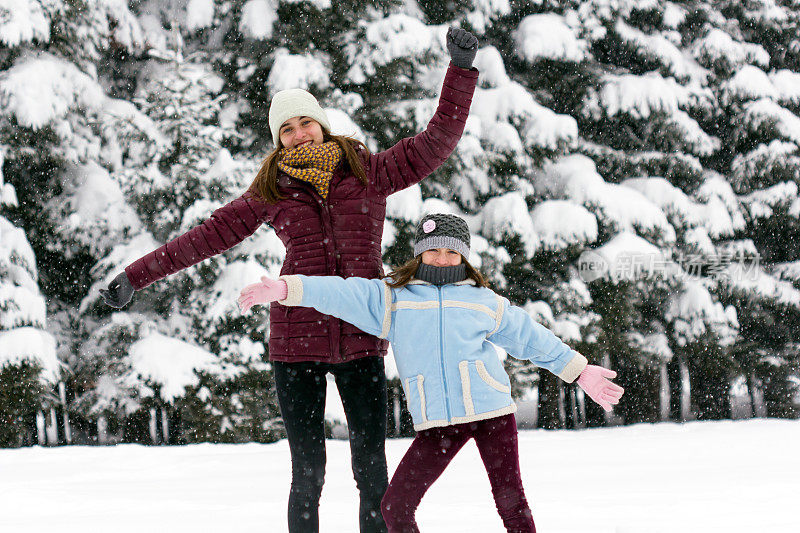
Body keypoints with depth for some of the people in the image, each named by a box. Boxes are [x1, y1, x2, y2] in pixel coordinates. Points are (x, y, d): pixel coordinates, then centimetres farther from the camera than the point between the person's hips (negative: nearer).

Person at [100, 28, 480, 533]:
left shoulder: (369, 172, 8)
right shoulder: (272, 191, 9)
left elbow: (438, 141, 9)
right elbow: (210, 235, 13)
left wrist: (461, 69, 2)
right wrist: (137, 276, 14)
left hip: (362, 339, 0)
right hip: (296, 340, 0)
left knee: (372, 469, 0)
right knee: (307, 472, 1)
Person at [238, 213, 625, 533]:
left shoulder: (484, 302, 16)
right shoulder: (392, 299, 13)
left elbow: (532, 338, 22)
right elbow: (340, 293, 3)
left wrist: (579, 372, 22)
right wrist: (284, 289, -10)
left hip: (492, 412, 0)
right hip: (436, 424, 0)